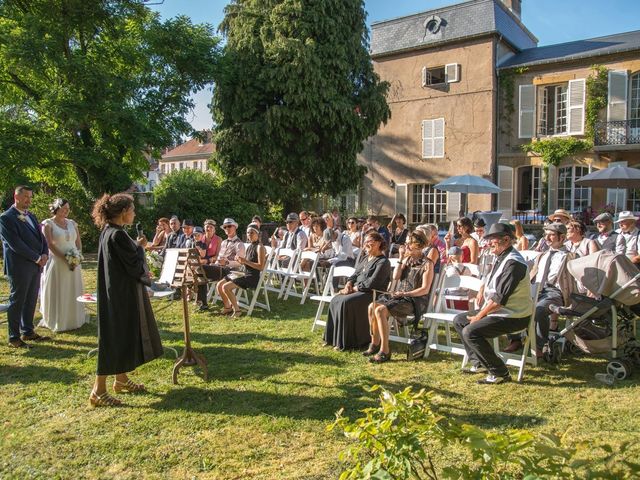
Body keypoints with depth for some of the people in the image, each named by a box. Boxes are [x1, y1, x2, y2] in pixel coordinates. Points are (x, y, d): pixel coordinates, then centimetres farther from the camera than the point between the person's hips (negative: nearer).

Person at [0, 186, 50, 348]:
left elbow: (41, 237, 15)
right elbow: (15, 244, -17)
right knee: (17, 302, 2)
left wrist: (45, 254, -4)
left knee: (31, 301, 14)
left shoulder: (31, 216, 14)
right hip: (19, 267, -7)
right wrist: (37, 258, -15)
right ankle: (14, 338, 10)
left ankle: (28, 331, 26)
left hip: (36, 266, 7)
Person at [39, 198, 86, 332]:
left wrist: (77, 259, -6)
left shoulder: (72, 223, 9)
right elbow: (50, 244, -12)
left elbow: (79, 242, 10)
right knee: (57, 293, 1)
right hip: (57, 263, -5)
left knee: (73, 292, 10)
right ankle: (57, 322, 12)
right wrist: (65, 259, -18)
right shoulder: (48, 224, -5)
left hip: (74, 263, 5)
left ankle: (73, 320, 21)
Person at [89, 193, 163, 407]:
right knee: (115, 338, -3)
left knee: (123, 336, 19)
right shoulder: (117, 235, -22)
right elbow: (134, 265, -18)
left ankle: (121, 380, 32)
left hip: (119, 292, 10)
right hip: (121, 295, -10)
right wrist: (139, 247, -3)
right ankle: (98, 391, 5)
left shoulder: (109, 232, 9)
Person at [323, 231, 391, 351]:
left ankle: (346, 342, -22)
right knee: (335, 300, -14)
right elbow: (355, 274, 21)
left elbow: (371, 283, -18)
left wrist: (354, 288, -15)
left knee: (345, 302, -29)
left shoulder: (383, 262, -10)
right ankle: (333, 338, -7)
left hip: (371, 294, -8)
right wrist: (349, 284, -1)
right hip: (356, 291, 8)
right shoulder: (364, 258, 19)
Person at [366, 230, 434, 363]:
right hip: (400, 296, 7)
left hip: (416, 301, -7)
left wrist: (404, 294, -18)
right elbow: (395, 277, 6)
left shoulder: (427, 264, -7)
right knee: (372, 306, -13)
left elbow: (425, 289, -13)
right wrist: (401, 259, 0)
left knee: (380, 310, -27)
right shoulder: (407, 259, 14)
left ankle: (385, 351, -21)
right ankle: (375, 343, 0)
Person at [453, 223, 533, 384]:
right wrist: (482, 291, 10)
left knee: (470, 332, -24)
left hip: (513, 316, -10)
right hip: (497, 310, 10)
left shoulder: (513, 263, -22)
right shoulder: (501, 258, 9)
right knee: (459, 320, 11)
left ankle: (500, 373, -11)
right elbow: (491, 280, 29)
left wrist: (479, 316, -17)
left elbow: (499, 298, -25)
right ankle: (479, 363, 17)